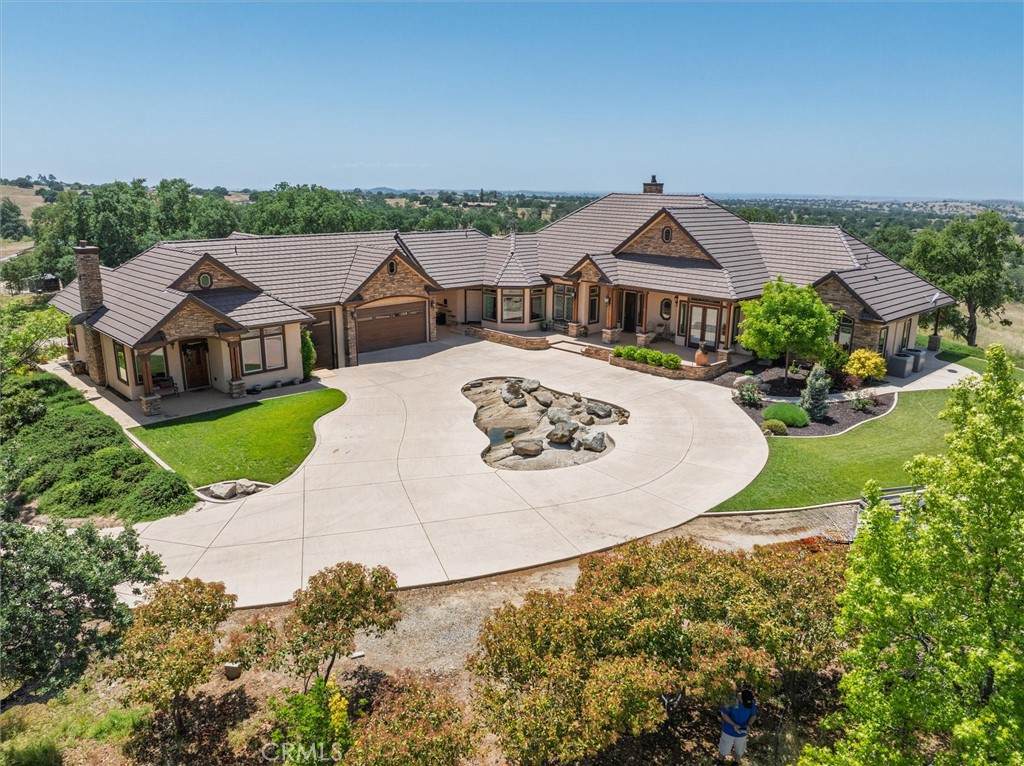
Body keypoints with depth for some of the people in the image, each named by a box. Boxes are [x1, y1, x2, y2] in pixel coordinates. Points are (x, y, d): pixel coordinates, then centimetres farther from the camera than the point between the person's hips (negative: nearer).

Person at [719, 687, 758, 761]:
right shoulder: (731, 701, -27)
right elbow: (724, 714, -17)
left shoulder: (753, 703, -18)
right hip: (729, 731, -2)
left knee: (739, 752, 22)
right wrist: (734, 725, -29)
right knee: (724, 751, 16)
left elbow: (753, 715, -2)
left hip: (742, 733, 2)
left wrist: (749, 725, -20)